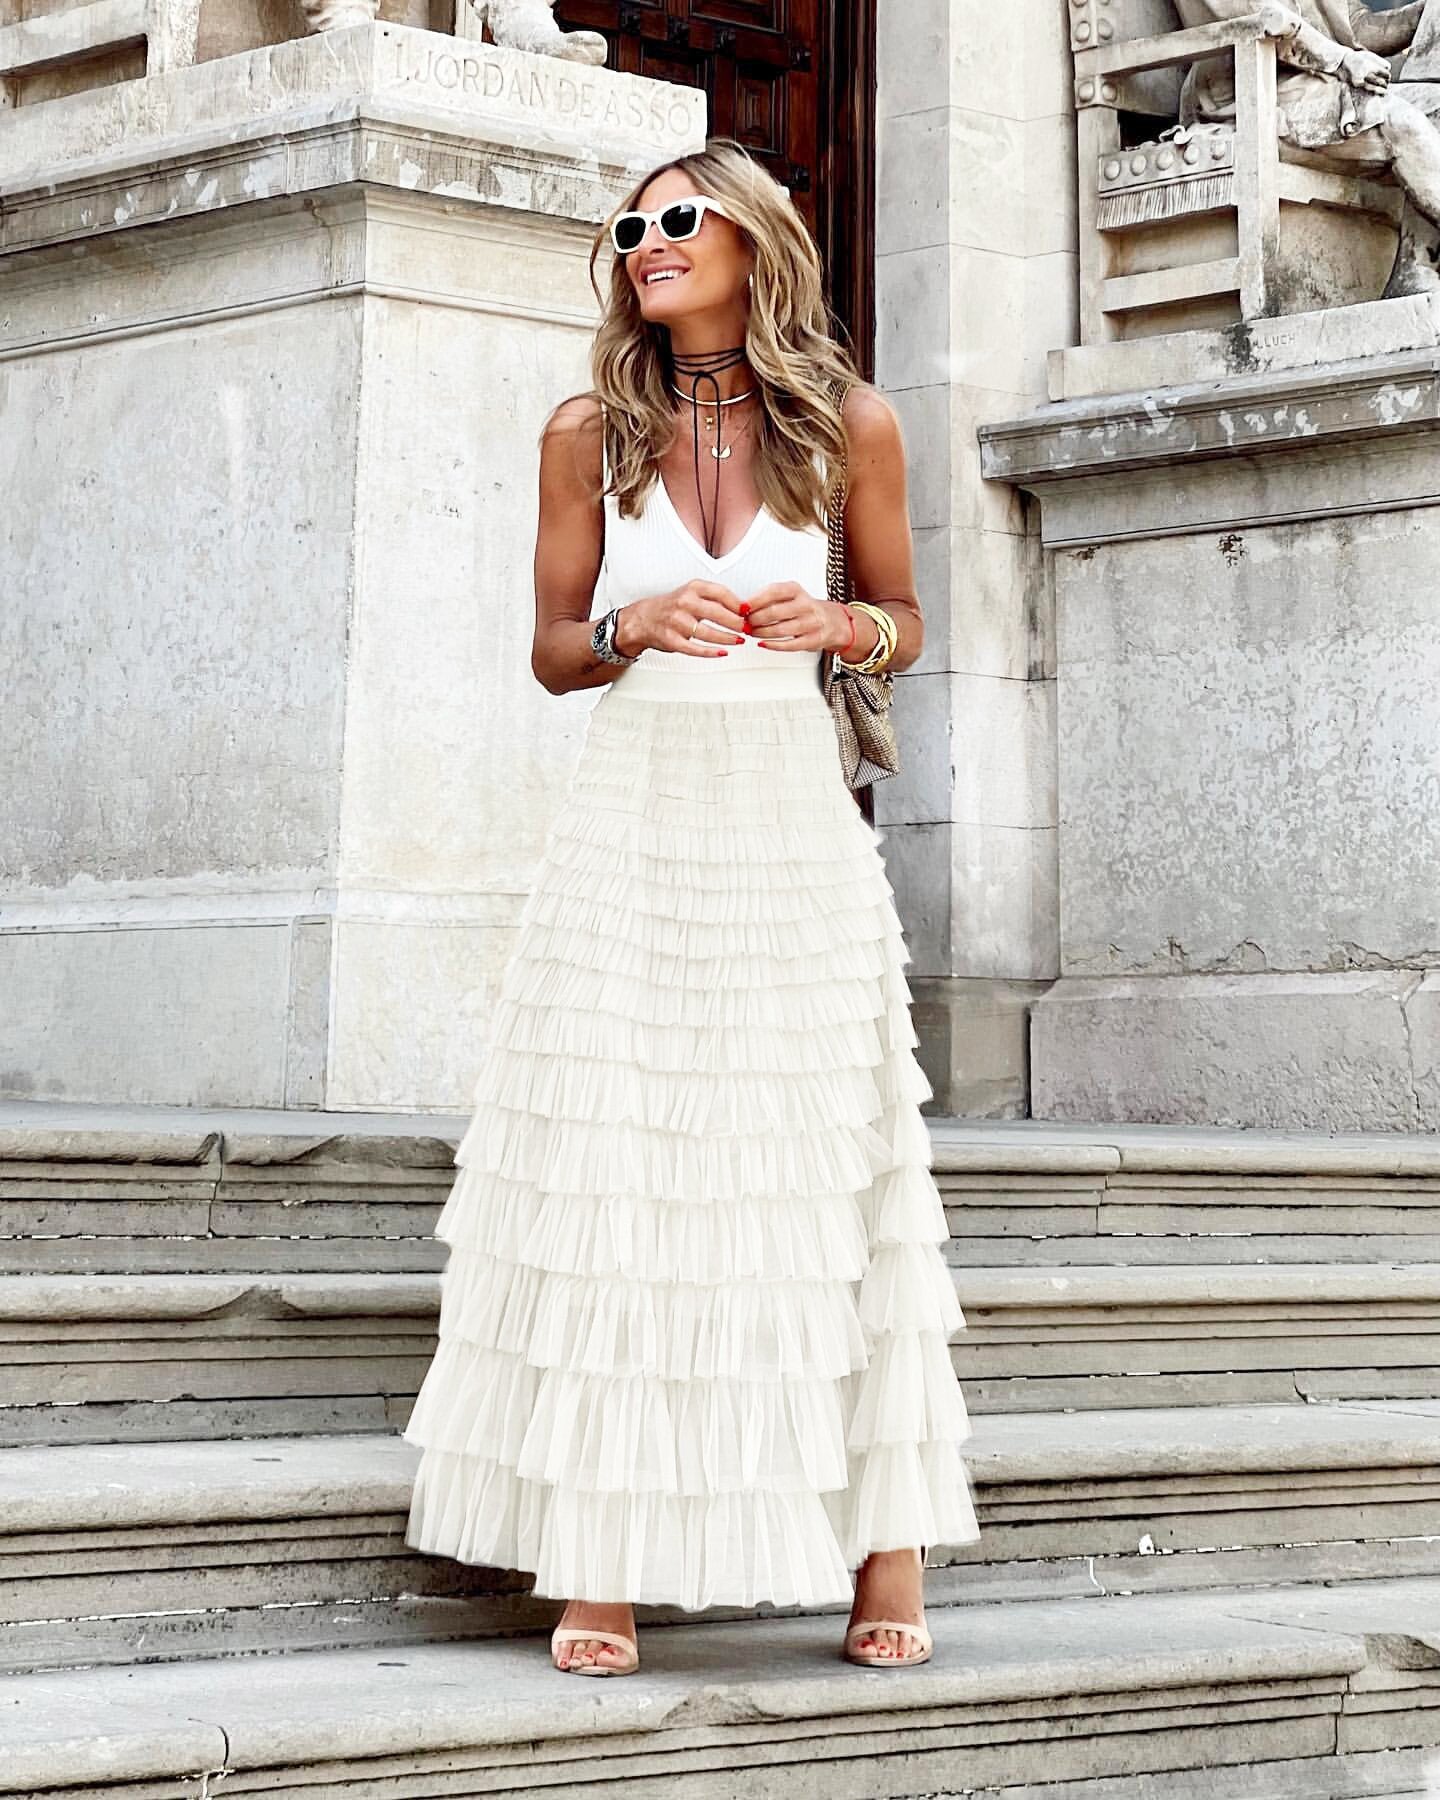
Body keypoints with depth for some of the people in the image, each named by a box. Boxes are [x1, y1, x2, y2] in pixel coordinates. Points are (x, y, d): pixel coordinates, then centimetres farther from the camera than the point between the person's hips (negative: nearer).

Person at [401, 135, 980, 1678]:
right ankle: (601, 1561, 1)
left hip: (795, 832, 0)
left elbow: (904, 623, 13)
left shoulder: (851, 426, 4)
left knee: (830, 1174, -2)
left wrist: (827, 623, -8)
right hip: (633, 827, 0)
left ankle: (883, 1544, 5)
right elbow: (551, 649, 10)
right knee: (610, 1180, -4)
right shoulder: (591, 433, 5)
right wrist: (638, 627, -11)